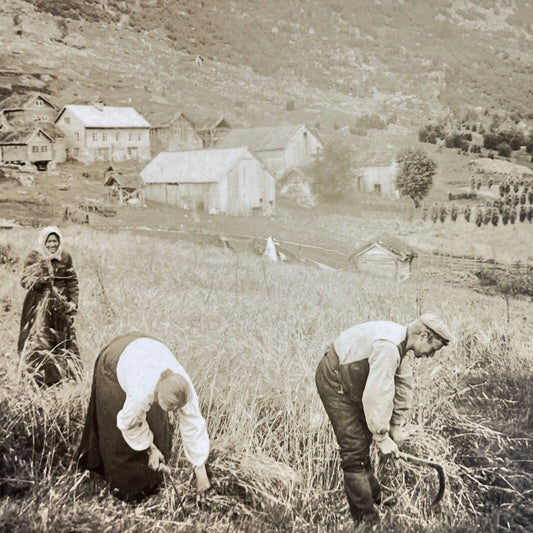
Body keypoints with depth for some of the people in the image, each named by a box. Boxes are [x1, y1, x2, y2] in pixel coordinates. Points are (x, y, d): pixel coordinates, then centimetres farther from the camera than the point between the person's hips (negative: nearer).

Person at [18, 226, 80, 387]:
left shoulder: (65, 257, 5)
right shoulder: (34, 258, -3)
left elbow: (72, 282, 10)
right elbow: (25, 281, -11)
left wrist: (73, 301, 1)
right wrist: (41, 278, -29)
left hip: (61, 306, 3)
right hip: (39, 306, -3)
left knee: (64, 340, 7)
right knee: (38, 342, -5)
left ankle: (68, 373, 19)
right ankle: (39, 379, 2)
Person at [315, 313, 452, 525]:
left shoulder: (400, 339, 2)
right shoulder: (388, 347, -31)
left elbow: (403, 383, 11)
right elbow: (377, 395, -31)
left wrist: (397, 425, 16)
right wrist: (382, 437, -21)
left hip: (349, 380, 10)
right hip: (334, 382, -10)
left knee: (363, 438, 22)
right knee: (354, 449, -8)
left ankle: (374, 497, 40)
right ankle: (365, 517, 1)